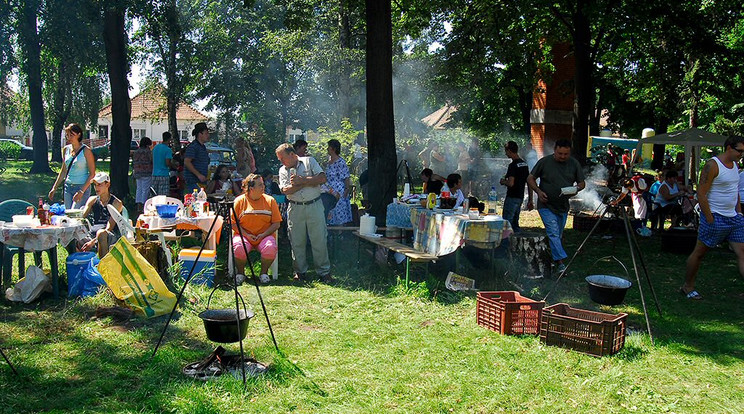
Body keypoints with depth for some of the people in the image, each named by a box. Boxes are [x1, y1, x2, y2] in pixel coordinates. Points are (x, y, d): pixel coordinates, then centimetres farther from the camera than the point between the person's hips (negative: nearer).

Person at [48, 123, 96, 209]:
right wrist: (54, 188, 15)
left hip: (82, 186, -6)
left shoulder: (86, 151, -8)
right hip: (68, 186, 6)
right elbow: (63, 171, 19)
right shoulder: (65, 150, 9)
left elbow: (92, 174, -10)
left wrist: (81, 191, -17)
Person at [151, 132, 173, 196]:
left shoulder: (155, 147, 11)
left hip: (154, 174, 6)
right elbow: (167, 163, -15)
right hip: (164, 176, -6)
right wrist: (172, 163, 4)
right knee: (163, 197, -5)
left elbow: (152, 161, 18)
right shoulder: (168, 150, -10)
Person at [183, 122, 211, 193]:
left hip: (202, 180, 9)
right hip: (194, 181, -9)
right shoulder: (193, 146, -10)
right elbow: (186, 162, -18)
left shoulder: (203, 147, 20)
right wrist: (198, 175, -21)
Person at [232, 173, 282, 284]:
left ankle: (264, 272, -4)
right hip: (243, 235, -1)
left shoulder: (270, 200, 7)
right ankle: (240, 273, -5)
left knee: (271, 248, -31)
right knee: (239, 248, -33)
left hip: (264, 236, 1)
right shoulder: (239, 201, 3)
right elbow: (233, 223, 3)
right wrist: (246, 235, -11)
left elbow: (276, 224, 6)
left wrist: (263, 235, -9)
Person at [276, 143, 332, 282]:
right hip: (295, 208, 2)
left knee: (319, 240, 0)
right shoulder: (283, 170, 10)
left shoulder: (309, 161, 5)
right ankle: (300, 271, 18)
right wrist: (308, 182, -10)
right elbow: (285, 190, -6)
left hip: (314, 206, -2)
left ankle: (324, 271, 8)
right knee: (297, 242, 4)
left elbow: (322, 178, -8)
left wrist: (301, 180, -11)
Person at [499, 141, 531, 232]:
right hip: (520, 197, 9)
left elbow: (511, 183, -25)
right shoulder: (525, 164, 11)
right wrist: (530, 200, 17)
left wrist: (503, 181, -3)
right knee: (515, 223, 16)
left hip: (512, 197, -9)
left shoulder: (513, 165, -16)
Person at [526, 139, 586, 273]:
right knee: (553, 233, -17)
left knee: (557, 236, 15)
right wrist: (538, 191, -16)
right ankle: (560, 262, -21)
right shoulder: (545, 162, -8)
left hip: (563, 207, 5)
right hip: (546, 206, -4)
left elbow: (582, 183, 9)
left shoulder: (574, 164, 2)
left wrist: (576, 189, -14)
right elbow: (530, 178, 0)